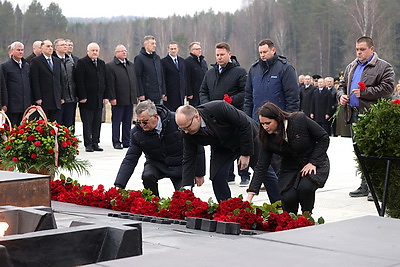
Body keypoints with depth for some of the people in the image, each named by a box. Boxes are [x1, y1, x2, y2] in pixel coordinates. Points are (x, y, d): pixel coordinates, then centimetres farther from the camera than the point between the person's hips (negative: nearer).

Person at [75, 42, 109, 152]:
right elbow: (79, 81, -10)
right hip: (87, 99, -6)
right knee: (87, 123, -2)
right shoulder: (82, 63, -5)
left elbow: (105, 81, 16)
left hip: (99, 99, 6)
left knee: (97, 123, 7)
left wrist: (106, 96, 9)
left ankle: (95, 143, 12)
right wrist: (82, 97, -16)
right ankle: (88, 144, 2)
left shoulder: (102, 64, 15)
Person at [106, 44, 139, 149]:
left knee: (128, 122, 9)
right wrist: (112, 98, -15)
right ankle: (116, 142, 7)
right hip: (118, 100, -6)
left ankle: (126, 141, 16)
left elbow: (135, 81, 18)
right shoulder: (110, 66, -5)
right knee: (116, 121, 2)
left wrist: (136, 95, 12)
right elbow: (110, 84, -10)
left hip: (130, 99, 6)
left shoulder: (131, 65, 16)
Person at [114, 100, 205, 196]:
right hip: (157, 165, 1)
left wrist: (199, 173, -9)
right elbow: (129, 160, -14)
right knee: (147, 176, -29)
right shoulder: (136, 132, -15)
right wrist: (119, 186, -25)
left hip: (180, 166, -1)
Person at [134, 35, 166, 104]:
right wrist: (141, 94, -15)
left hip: (158, 95, 6)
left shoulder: (157, 57, 15)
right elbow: (137, 77, -10)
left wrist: (163, 92, 12)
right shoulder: (139, 58, -6)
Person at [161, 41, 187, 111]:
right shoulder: (164, 61, -4)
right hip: (170, 94, -5)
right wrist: (164, 94, -11)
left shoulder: (182, 61, 14)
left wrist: (185, 93, 11)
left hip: (181, 95, 5)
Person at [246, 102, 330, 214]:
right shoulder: (268, 138, -12)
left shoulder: (299, 119, -22)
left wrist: (313, 162, -19)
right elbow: (261, 167, -11)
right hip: (290, 168, 3)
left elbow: (324, 138, -12)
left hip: (315, 163, -3)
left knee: (305, 187, -32)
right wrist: (250, 194, -19)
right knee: (288, 197, -22)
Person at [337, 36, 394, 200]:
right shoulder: (351, 68, 20)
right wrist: (341, 95, 5)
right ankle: (365, 186, 19)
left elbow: (387, 88, -13)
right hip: (354, 115, 7)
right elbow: (343, 85, 28)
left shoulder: (383, 67, -2)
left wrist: (364, 92, -17)